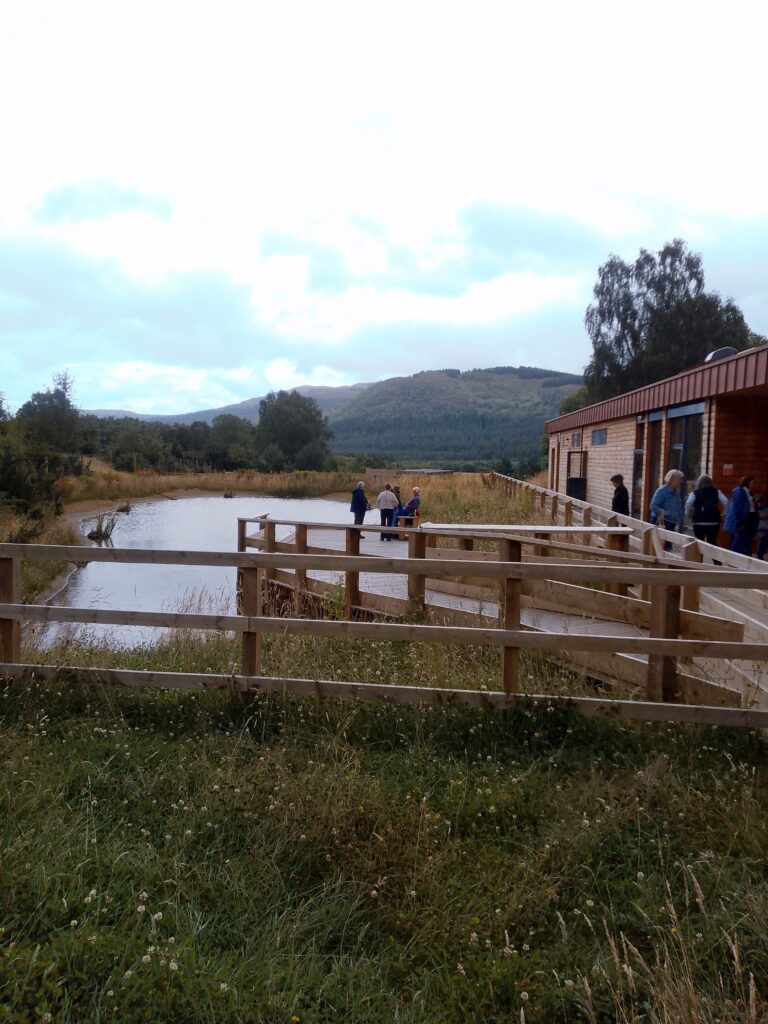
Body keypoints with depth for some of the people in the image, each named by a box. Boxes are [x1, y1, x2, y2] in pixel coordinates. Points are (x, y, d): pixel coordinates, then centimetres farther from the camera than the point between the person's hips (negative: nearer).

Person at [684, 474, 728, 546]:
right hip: (714, 521, 2)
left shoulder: (695, 492, 1)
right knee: (712, 543, 6)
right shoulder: (716, 492, 7)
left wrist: (689, 515, -1)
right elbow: (726, 502, -5)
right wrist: (721, 512, 6)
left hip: (699, 522, -2)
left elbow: (688, 504, -15)